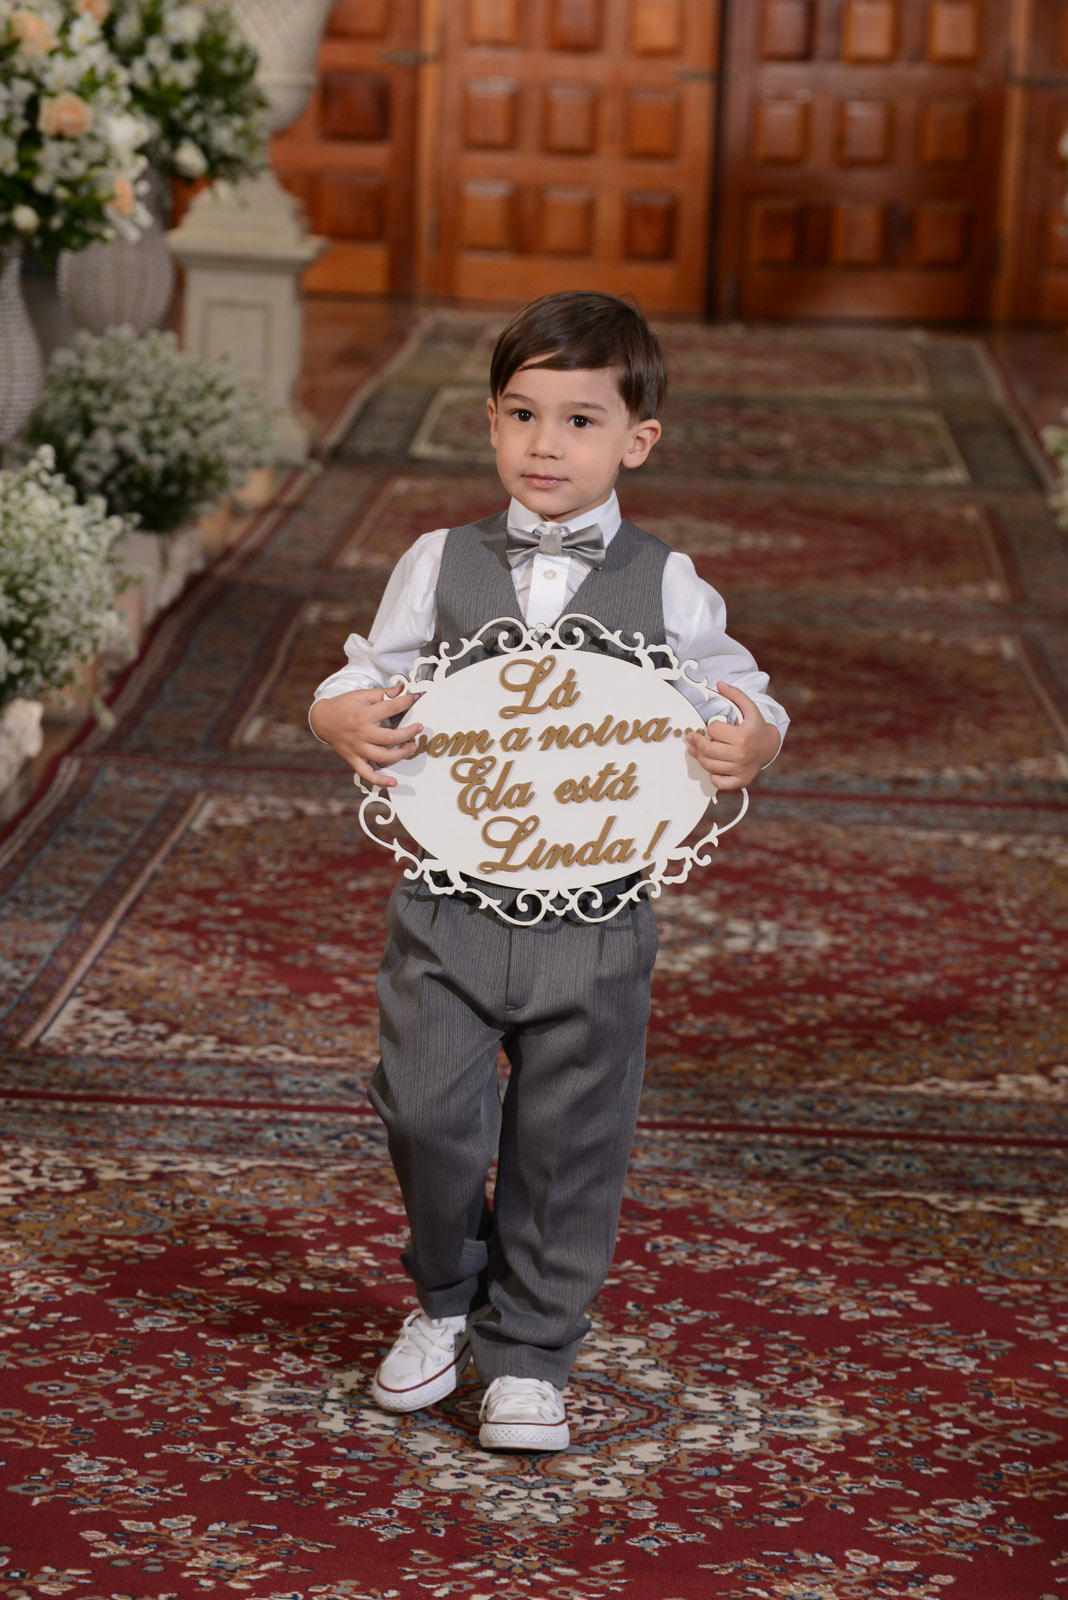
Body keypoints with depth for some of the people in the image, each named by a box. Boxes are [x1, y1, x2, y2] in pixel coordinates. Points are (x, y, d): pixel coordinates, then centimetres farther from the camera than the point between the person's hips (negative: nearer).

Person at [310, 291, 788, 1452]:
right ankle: (447, 1299, 28)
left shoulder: (666, 587, 0)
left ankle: (529, 1356, 24)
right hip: (448, 901, 1)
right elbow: (360, 681, 7)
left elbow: (741, 699, 6)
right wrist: (348, 719, -17)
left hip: (593, 915, 0)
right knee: (426, 1109, -2)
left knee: (569, 1140, 6)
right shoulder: (440, 565, 3)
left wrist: (749, 747, -17)